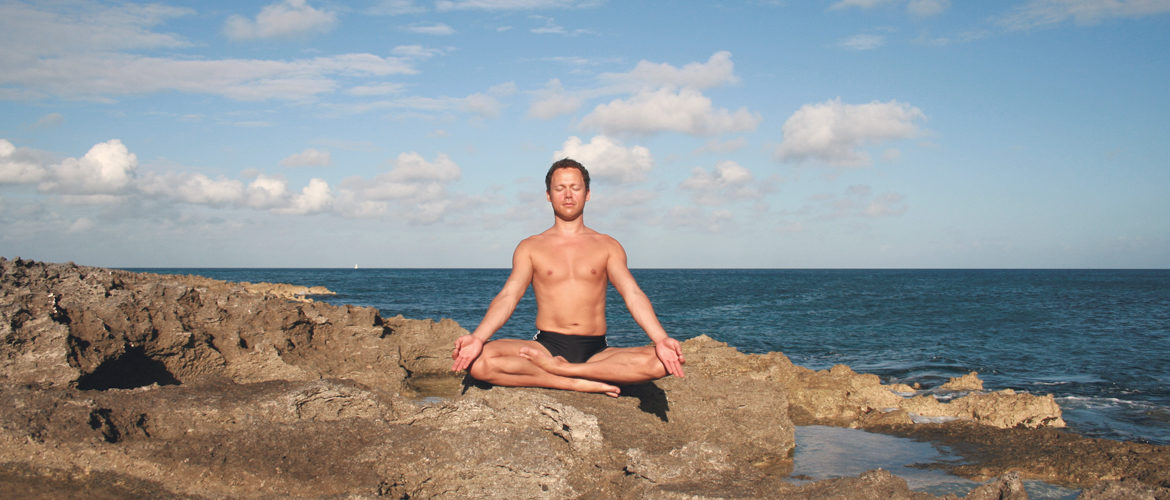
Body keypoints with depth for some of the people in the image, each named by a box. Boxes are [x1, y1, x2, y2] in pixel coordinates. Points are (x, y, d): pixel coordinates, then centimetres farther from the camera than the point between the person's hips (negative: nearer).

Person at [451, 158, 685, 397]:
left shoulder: (607, 246, 13)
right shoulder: (530, 247, 12)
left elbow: (633, 294, 0)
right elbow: (508, 296, -2)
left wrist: (661, 339, -20)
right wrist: (477, 337, -23)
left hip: (596, 352, 1)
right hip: (546, 346, -1)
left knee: (660, 362, -29)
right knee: (479, 361, -31)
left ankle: (557, 368, -25)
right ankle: (580, 382, -27)